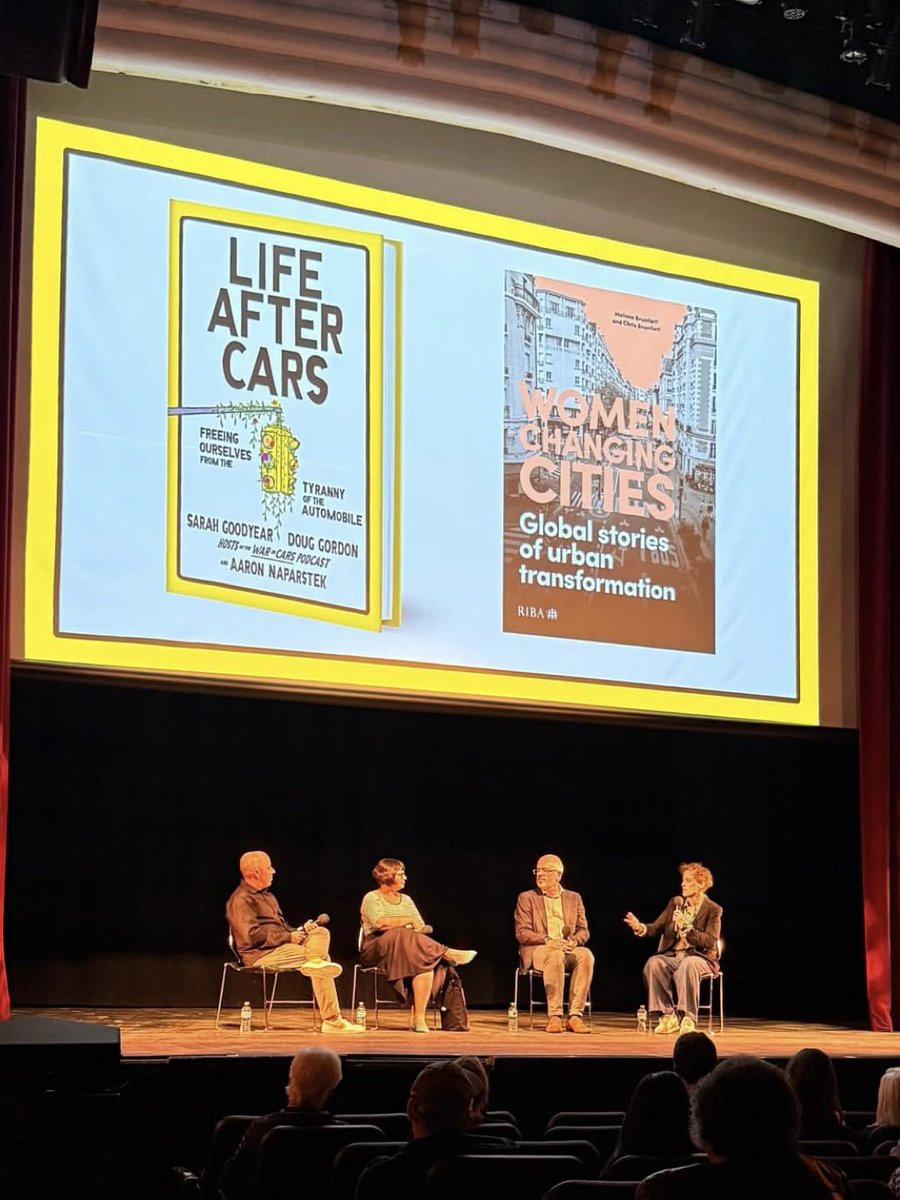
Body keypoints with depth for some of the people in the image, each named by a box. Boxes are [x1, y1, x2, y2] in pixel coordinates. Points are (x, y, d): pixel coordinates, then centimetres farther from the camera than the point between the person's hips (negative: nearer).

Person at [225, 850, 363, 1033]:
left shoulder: (266, 895, 24)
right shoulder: (241, 900, -9)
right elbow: (252, 936, -20)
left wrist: (298, 932, 4)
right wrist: (288, 937, -15)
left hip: (280, 946, 10)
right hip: (261, 954, -10)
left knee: (321, 932, -10)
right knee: (324, 956, -21)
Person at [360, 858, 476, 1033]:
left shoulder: (406, 900, 23)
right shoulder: (372, 898, 4)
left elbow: (422, 928, 13)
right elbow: (381, 923, -16)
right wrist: (409, 921, -9)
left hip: (410, 947, 5)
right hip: (379, 949, -5)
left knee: (426, 961, -32)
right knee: (401, 936, -39)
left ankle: (419, 1018, -39)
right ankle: (446, 953, -27)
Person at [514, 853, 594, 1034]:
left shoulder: (574, 898, 19)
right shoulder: (527, 898, 10)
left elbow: (583, 931, 12)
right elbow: (522, 933, -1)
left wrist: (574, 941, -12)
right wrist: (548, 941, -18)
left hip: (568, 949, 3)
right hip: (536, 950, -3)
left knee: (586, 955, -32)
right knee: (555, 955, -38)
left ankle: (575, 1016, -34)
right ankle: (554, 1016, -38)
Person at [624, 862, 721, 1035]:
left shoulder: (713, 910, -1)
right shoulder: (676, 902, 13)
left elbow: (710, 942, -12)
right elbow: (657, 928, 8)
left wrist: (686, 927, -23)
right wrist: (640, 928, -13)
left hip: (700, 957, -4)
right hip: (673, 955, 4)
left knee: (688, 965, -40)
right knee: (653, 963, -29)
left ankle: (688, 1018, -33)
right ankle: (668, 1016, -23)